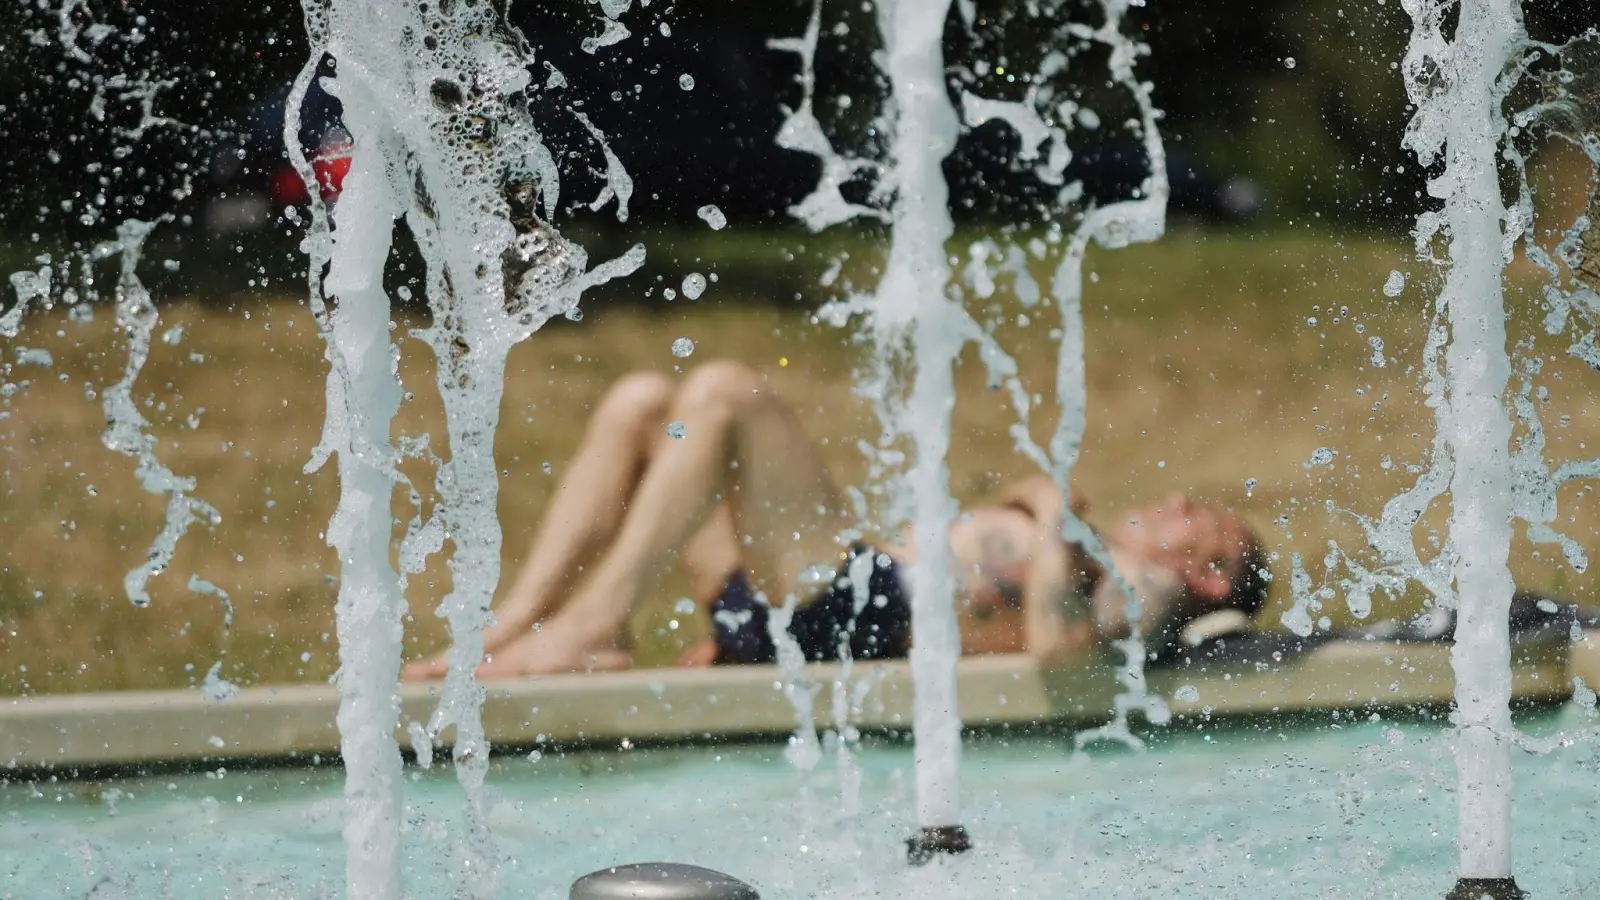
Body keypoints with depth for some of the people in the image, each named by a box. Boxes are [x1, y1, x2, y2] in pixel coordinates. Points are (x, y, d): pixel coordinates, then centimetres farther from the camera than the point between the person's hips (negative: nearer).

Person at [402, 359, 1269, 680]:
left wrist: (1054, 520, -8)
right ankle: (514, 626, -7)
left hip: (858, 613, -10)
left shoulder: (1135, 592, 2)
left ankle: (595, 624, -23)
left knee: (721, 392, -21)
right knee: (642, 401, 6)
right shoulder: (1082, 565, 31)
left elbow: (1053, 638, -23)